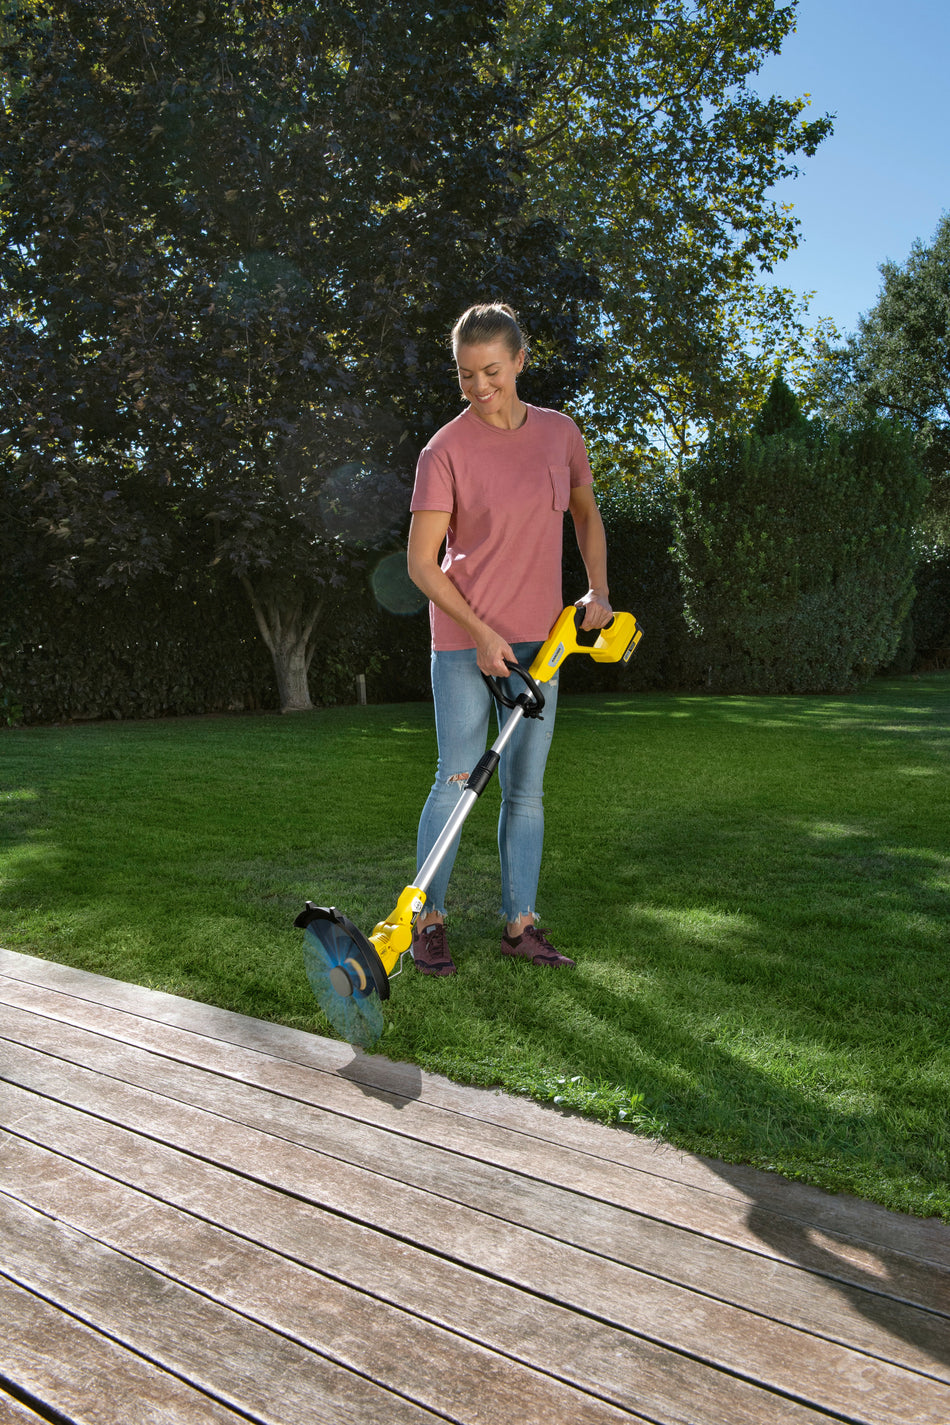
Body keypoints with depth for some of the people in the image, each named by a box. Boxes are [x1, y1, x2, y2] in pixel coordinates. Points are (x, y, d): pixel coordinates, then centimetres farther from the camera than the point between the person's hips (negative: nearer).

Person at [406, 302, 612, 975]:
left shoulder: (561, 433, 4)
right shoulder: (445, 451, -9)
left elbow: (587, 514, 20)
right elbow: (421, 564, -9)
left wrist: (598, 590, 7)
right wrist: (482, 633, -14)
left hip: (538, 639, 4)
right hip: (465, 640, -4)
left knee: (527, 788, 8)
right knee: (456, 779, -3)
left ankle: (521, 925, 18)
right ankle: (430, 919, 12)